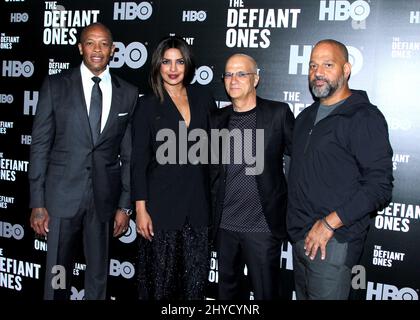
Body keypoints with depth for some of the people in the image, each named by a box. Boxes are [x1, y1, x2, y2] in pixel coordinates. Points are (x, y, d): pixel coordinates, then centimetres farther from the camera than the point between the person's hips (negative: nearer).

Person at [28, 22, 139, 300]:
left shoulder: (128, 93, 3)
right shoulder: (55, 86, 0)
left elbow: (129, 154, 5)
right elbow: (40, 145, -1)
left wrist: (125, 205, 3)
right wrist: (37, 203, -5)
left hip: (105, 198, 1)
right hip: (62, 195, -1)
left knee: (99, 275, 13)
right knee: (57, 275, 8)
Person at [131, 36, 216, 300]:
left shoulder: (203, 98, 7)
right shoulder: (148, 105, 0)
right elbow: (139, 161, -2)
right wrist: (141, 208, -7)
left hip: (198, 201, 2)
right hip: (162, 201, -2)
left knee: (196, 279, 7)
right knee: (161, 277, 7)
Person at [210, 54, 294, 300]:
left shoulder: (278, 113, -4)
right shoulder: (218, 119, 8)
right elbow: (213, 169, 13)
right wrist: (212, 212, 8)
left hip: (263, 225, -4)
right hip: (225, 225, 4)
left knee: (266, 292, 8)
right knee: (227, 290, 18)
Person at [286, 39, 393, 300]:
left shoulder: (365, 118, -11)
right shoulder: (307, 117, 15)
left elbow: (380, 186, -18)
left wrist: (329, 224, -19)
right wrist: (297, 225, 12)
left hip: (333, 241, -7)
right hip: (300, 237, 8)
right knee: (303, 295, 18)